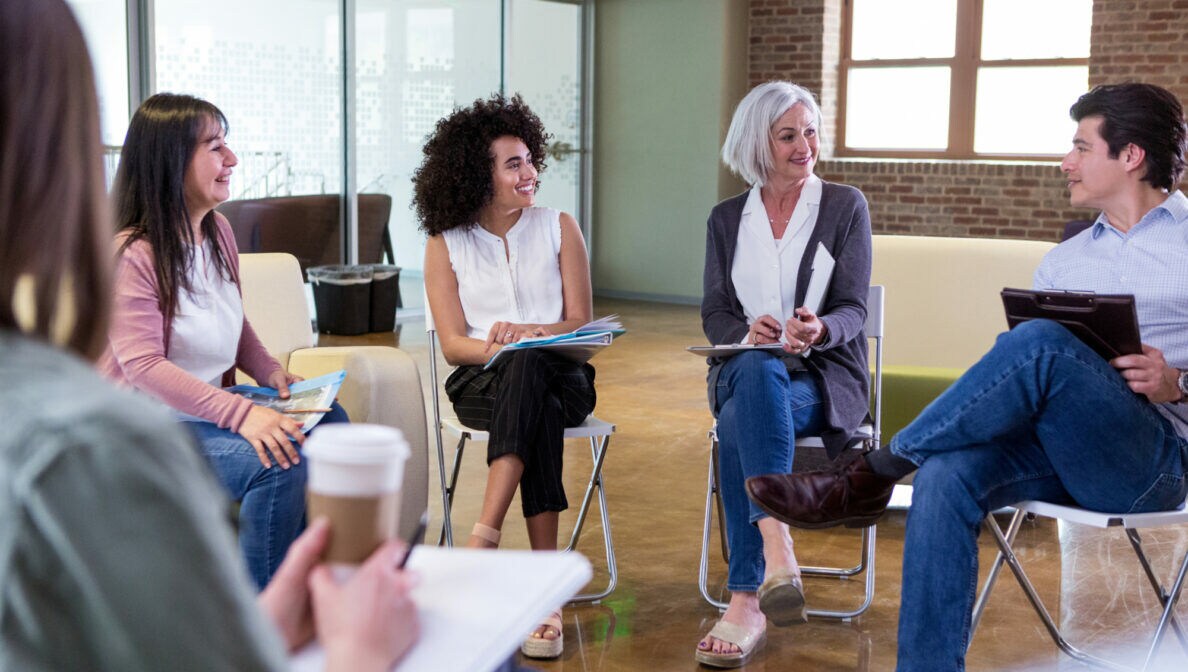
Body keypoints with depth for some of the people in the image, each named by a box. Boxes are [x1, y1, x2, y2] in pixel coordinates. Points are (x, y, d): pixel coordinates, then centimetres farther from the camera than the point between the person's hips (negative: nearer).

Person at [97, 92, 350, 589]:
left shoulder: (218, 231, 8)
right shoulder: (130, 255, -18)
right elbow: (143, 366, -25)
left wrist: (269, 371, 2)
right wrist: (240, 413, -35)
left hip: (213, 406, 8)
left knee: (328, 423, -9)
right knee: (277, 460, -28)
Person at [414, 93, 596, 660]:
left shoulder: (559, 227, 9)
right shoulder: (445, 245, 8)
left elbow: (581, 322, 4)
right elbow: (453, 345, 0)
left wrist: (529, 335, -15)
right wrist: (498, 347, -21)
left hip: (560, 376, 1)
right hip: (481, 383, -1)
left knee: (528, 368, -38)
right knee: (537, 406, -37)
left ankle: (482, 542, -42)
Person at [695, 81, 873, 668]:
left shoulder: (845, 206, 5)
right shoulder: (727, 218, 14)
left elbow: (852, 311, -2)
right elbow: (714, 314, 9)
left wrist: (819, 330, -26)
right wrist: (748, 333, -15)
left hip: (824, 373, -2)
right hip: (743, 369, 2)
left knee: (739, 424, -35)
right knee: (757, 369, -37)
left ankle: (747, 599, -39)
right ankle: (777, 554, -45)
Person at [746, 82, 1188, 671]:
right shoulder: (1063, 261, 23)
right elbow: (1023, 383, 17)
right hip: (1061, 456, 5)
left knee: (1038, 342, -32)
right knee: (948, 474, -29)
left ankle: (870, 477, -22)